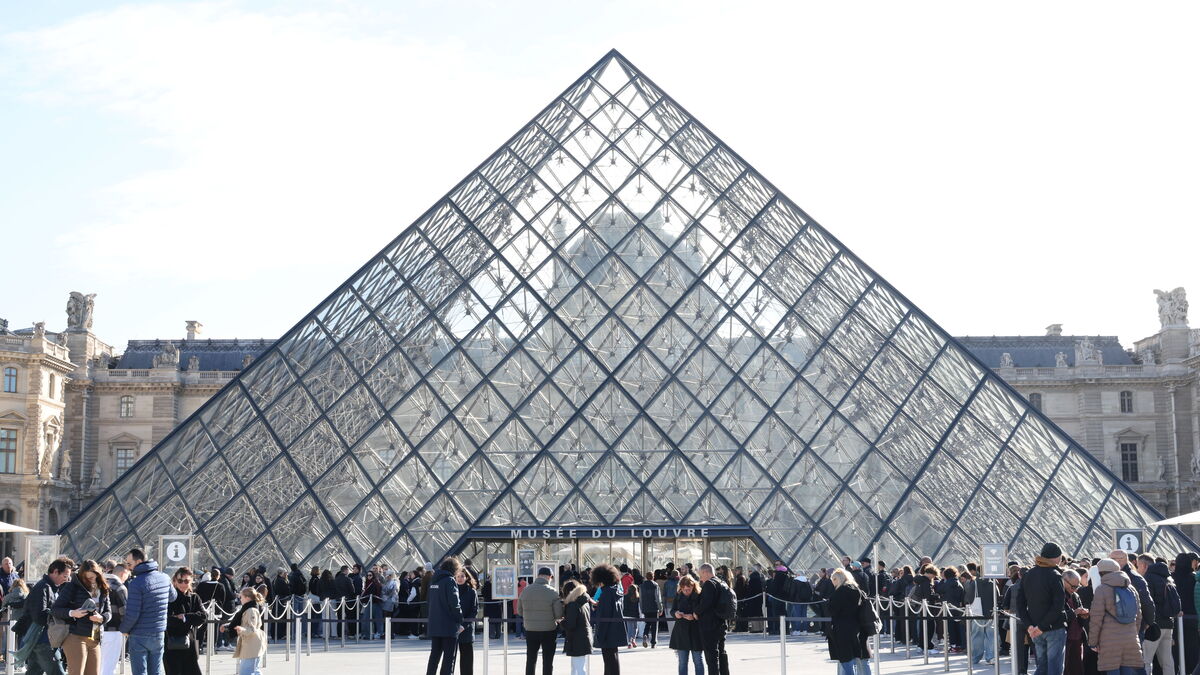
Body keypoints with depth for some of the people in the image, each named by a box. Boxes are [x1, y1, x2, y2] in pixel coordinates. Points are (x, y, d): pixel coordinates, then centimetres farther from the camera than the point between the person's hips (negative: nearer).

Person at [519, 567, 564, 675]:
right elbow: (559, 615, -14)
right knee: (547, 660, 7)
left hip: (530, 630, 3)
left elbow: (520, 612, 5)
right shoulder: (551, 592, -14)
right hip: (548, 630, -3)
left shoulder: (526, 590, -3)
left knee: (531, 659, 14)